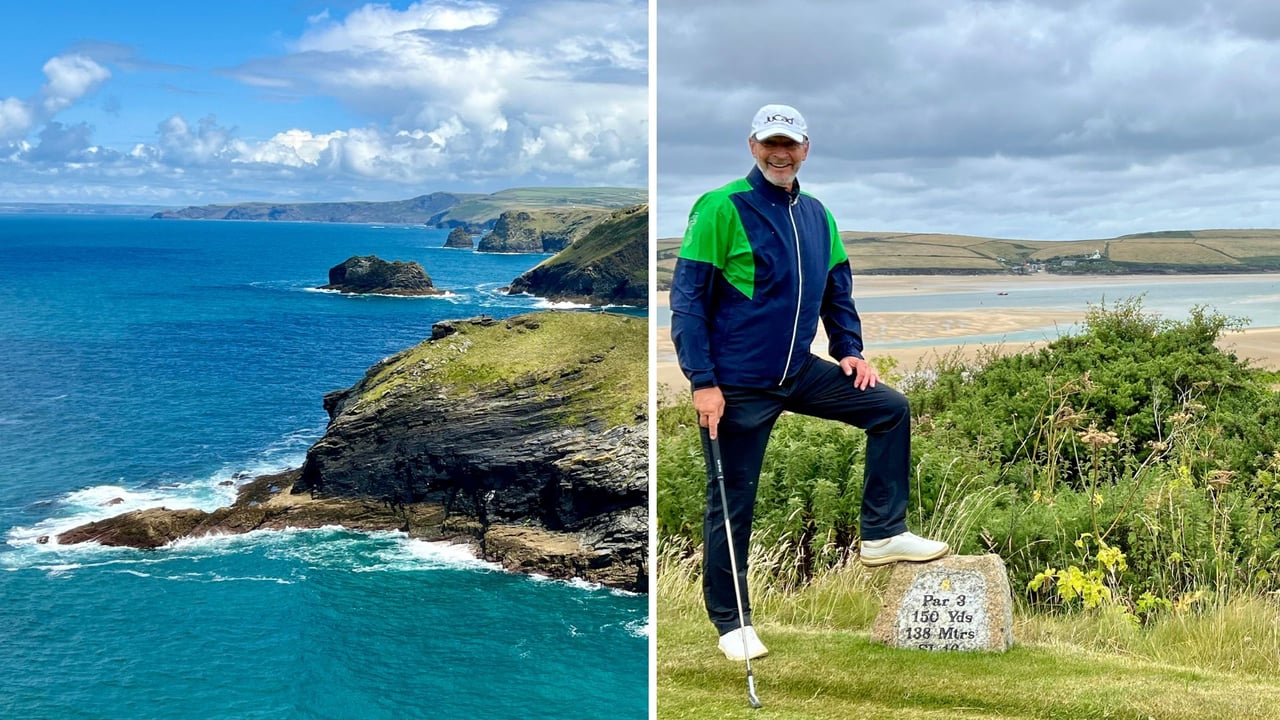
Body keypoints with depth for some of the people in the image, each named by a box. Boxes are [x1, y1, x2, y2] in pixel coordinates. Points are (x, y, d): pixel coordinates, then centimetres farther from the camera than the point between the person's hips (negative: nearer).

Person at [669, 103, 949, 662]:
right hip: (737, 383, -6)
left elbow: (837, 290, 19)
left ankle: (882, 534, 9)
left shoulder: (817, 215, 9)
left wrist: (850, 351, 6)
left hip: (800, 372, 6)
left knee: (890, 408, -1)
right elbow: (687, 298, -12)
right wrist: (702, 381, -18)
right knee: (731, 503, 2)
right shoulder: (721, 209, -10)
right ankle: (730, 621, 17)